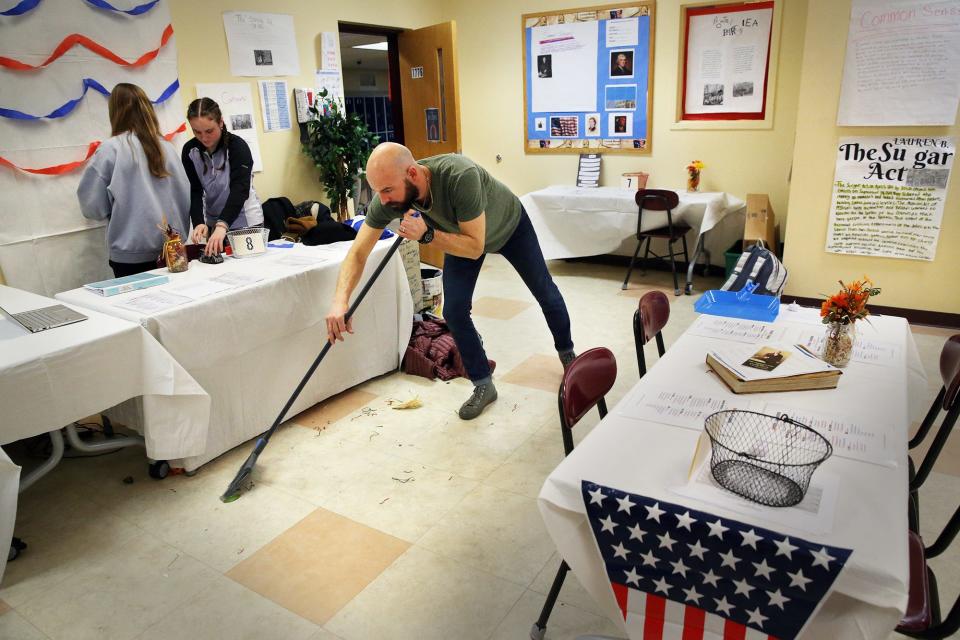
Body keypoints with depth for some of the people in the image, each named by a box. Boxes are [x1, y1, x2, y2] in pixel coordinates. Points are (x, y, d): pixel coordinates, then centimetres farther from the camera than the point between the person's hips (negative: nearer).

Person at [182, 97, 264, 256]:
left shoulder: (238, 146, -16)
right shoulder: (189, 151, -4)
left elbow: (240, 189, -28)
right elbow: (194, 191, -8)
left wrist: (222, 225, -41)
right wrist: (199, 223, -27)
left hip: (246, 221, -3)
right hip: (213, 223, 4)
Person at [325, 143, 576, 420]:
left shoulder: (461, 176, -47)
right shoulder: (387, 199, -32)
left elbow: (475, 247, -40)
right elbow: (357, 253, -27)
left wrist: (427, 235, -53)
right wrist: (340, 300, -42)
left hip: (510, 224, -3)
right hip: (461, 233, 3)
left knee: (545, 293, 11)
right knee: (454, 311, -9)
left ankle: (567, 352, 40)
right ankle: (483, 385, 9)